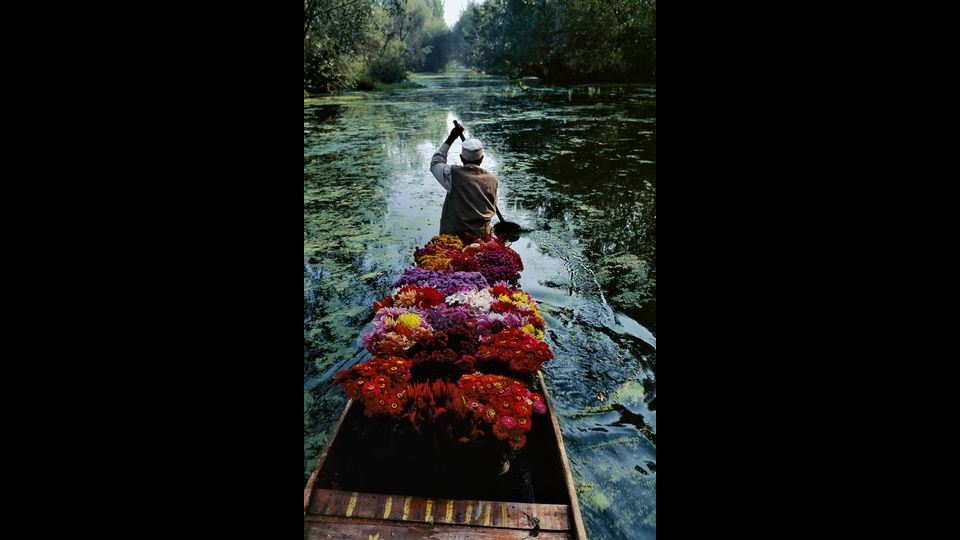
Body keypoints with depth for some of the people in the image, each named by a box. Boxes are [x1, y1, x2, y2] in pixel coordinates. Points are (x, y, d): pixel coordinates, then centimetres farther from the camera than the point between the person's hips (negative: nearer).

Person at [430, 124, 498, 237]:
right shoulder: (492, 179, 1)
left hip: (454, 234, -3)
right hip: (482, 237, 3)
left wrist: (450, 138, 17)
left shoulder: (452, 174, -8)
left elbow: (435, 163, 13)